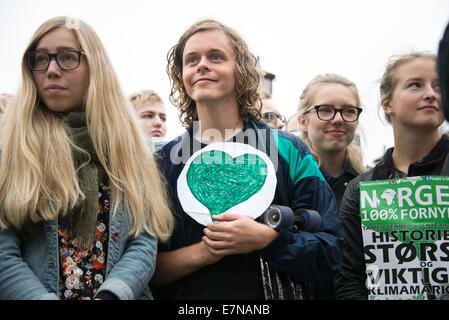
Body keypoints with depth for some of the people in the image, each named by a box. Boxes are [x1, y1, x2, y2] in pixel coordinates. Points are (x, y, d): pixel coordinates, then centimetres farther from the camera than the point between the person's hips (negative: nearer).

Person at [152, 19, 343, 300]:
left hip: (274, 293, 0)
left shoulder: (288, 151, -5)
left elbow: (330, 253, -8)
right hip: (187, 295, 1)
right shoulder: (164, 161, -3)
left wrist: (265, 239, -22)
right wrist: (202, 252, -20)